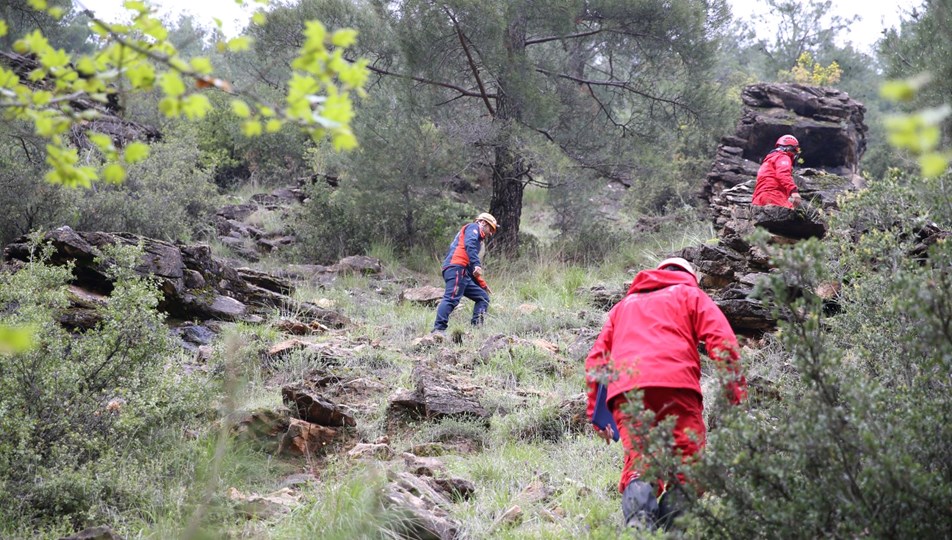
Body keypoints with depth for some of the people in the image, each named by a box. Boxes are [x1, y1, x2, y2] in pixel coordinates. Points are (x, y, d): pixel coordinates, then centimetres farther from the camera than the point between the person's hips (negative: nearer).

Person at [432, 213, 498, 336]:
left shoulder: (478, 240, 37)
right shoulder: (473, 227, 10)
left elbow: (473, 272, 40)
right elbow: (469, 244, -14)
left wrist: (483, 285, 40)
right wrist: (477, 265, -26)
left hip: (465, 274, 10)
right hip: (457, 267, -10)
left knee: (483, 297, 9)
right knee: (452, 298, -24)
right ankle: (438, 329, -35)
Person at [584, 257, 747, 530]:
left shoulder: (624, 304, 36)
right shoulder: (690, 294, 24)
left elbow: (595, 361, 27)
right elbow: (723, 343, 7)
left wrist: (595, 412, 27)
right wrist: (736, 397, 3)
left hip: (624, 389, 3)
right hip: (674, 383, -3)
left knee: (638, 463, 3)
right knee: (688, 463, 2)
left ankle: (638, 521, -26)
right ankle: (672, 524, -21)